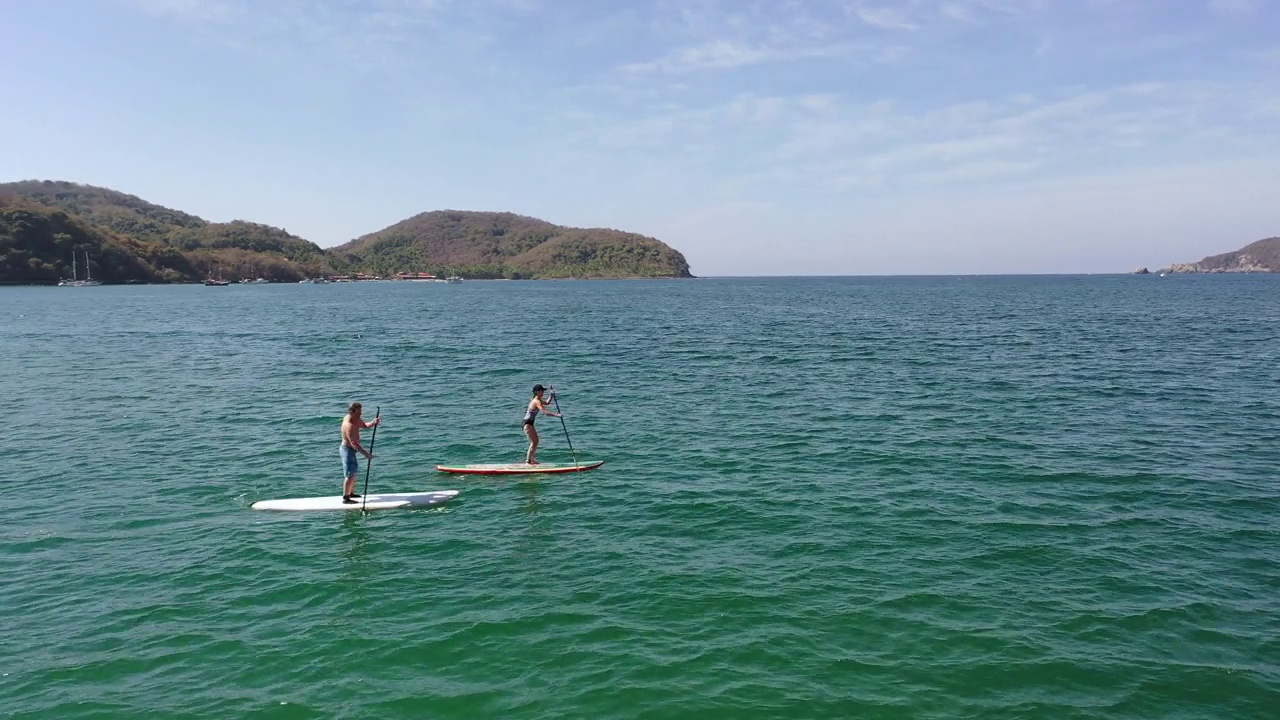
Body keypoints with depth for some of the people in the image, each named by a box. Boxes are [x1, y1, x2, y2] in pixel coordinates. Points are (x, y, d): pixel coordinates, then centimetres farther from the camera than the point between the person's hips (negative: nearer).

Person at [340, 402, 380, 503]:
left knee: (354, 472, 21)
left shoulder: (355, 419, -1)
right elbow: (354, 443, -33)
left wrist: (373, 423, -14)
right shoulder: (349, 425, -29)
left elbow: (364, 425, 9)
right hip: (347, 450, -10)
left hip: (351, 449, 10)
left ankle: (351, 493, 33)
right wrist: (366, 454, -36)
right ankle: (345, 498, -10)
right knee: (350, 474, -11)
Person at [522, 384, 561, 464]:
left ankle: (531, 459, 27)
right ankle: (527, 462, -14)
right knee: (534, 442, -13)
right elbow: (545, 411, -33)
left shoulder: (537, 400, 11)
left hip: (530, 423, 11)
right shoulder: (537, 401, -20)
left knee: (536, 441, 18)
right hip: (527, 424, -11)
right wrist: (556, 415, -39)